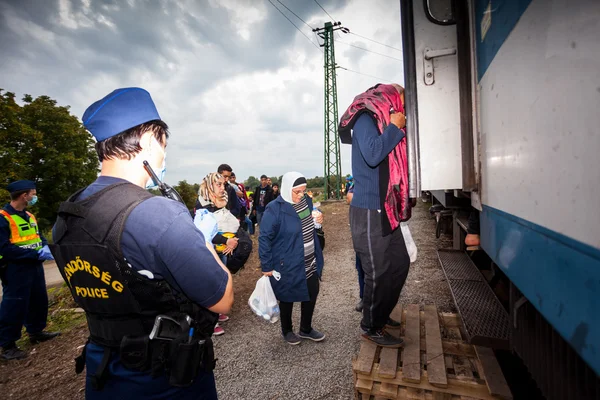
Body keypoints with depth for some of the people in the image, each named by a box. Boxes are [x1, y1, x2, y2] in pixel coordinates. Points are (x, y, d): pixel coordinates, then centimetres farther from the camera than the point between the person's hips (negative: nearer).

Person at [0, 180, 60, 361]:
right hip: (16, 269, -9)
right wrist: (37, 253, -24)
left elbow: (39, 235, 18)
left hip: (35, 266, 9)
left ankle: (36, 332, 33)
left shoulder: (29, 216, 11)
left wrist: (45, 247, -4)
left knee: (39, 300, 17)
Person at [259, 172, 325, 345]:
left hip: (310, 262, 7)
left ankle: (306, 329, 40)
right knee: (287, 298, 13)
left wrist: (318, 220, -5)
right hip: (287, 265, -7)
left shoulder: (306, 201, 0)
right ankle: (287, 331, 39)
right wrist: (266, 266, -15)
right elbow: (264, 238, -18)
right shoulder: (275, 209, -22)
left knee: (312, 293, 17)